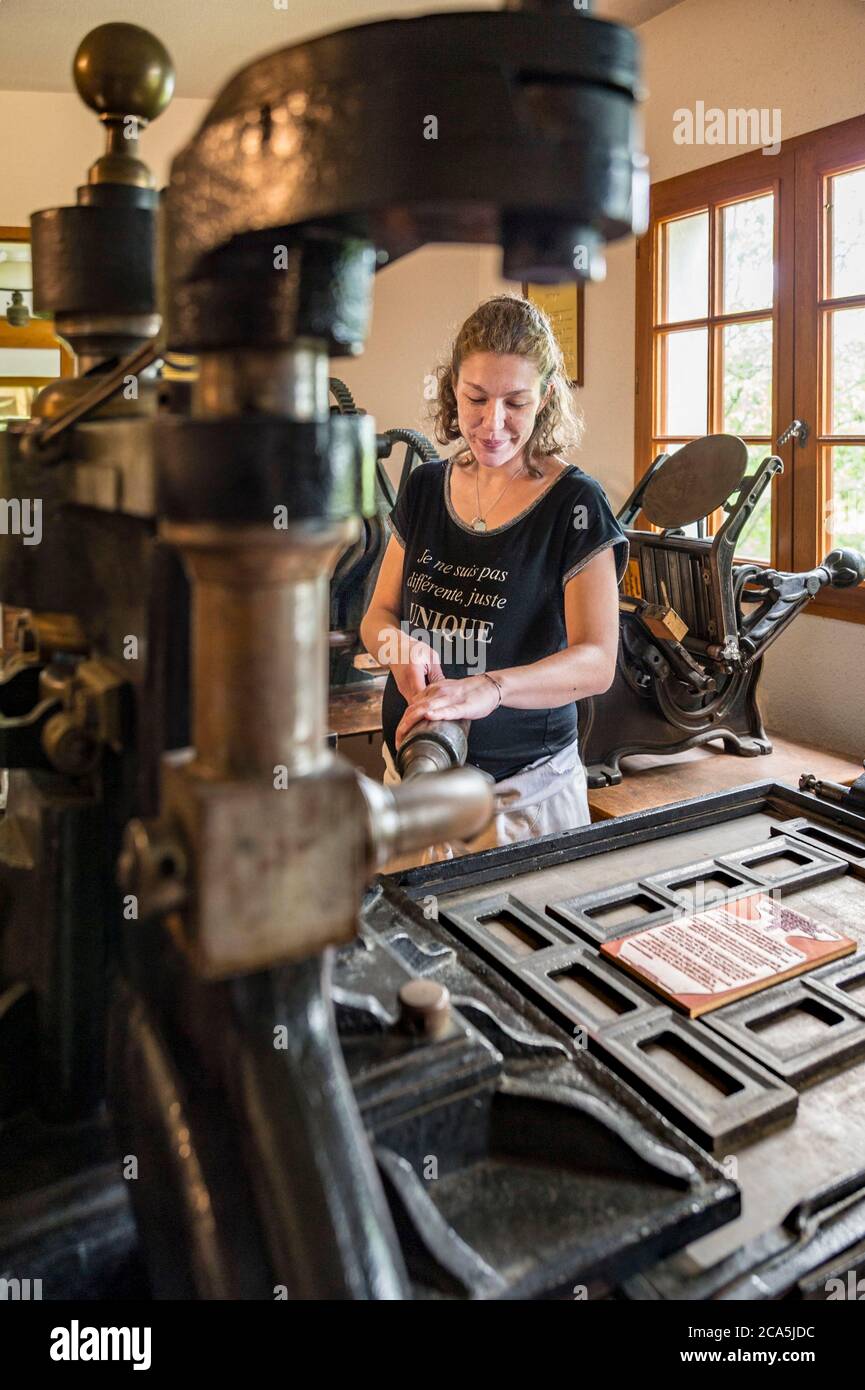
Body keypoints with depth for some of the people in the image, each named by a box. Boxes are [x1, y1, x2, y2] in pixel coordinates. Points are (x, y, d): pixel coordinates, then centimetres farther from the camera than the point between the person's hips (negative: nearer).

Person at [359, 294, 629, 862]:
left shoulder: (574, 504, -11)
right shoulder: (427, 487, 4)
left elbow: (597, 661, -20)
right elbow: (378, 614, 7)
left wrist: (491, 688, -38)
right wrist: (396, 641, -17)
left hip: (523, 786, -4)